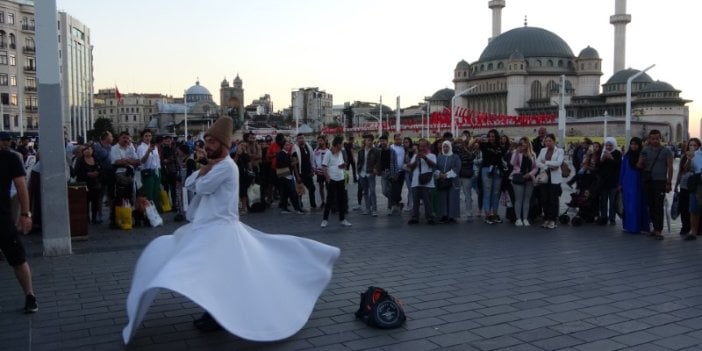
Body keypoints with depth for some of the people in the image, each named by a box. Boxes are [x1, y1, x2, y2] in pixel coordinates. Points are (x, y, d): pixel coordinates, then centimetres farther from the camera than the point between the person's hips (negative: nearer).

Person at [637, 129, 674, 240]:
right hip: (648, 181, 4)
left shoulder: (666, 151, 2)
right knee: (651, 205, 6)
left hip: (660, 181, -4)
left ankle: (659, 231, -9)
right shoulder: (645, 151, 10)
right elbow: (639, 166, 10)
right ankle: (655, 228, 15)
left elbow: (670, 167, 0)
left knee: (659, 206, -8)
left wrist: (669, 183, -6)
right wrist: (641, 162, -13)